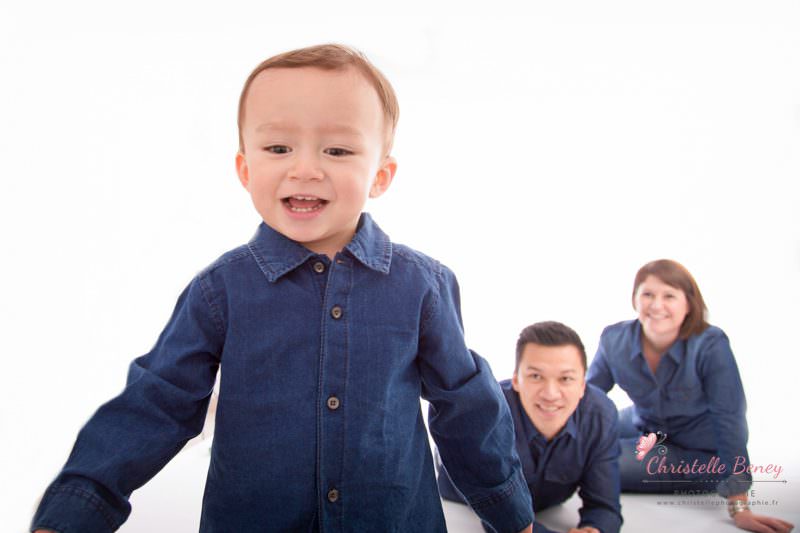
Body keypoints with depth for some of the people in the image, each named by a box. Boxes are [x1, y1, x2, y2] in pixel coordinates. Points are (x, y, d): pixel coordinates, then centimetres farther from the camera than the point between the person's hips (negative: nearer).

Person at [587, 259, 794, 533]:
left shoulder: (711, 344, -28)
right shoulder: (614, 339, -17)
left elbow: (729, 420, -29)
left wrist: (739, 508, -31)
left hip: (700, 453, -5)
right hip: (644, 429, 5)